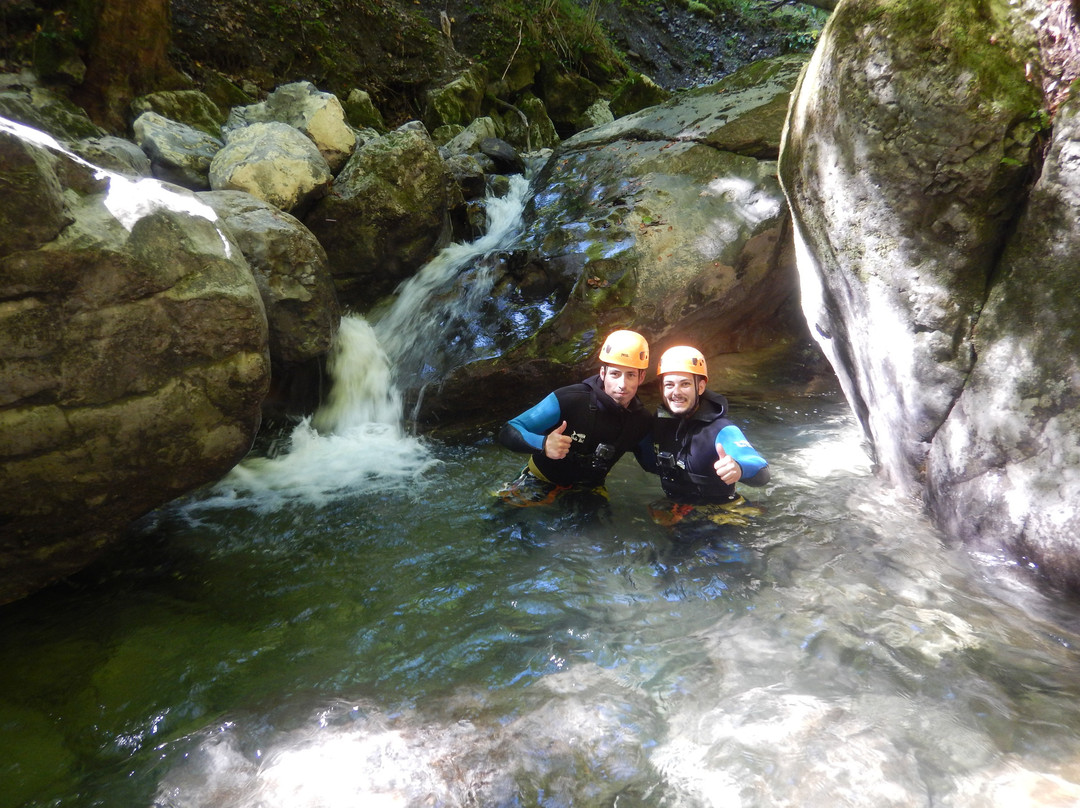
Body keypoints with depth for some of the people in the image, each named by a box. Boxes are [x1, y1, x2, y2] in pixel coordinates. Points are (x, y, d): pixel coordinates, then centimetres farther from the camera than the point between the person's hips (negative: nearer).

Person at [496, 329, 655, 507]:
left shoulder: (642, 420, -12)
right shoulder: (568, 399, -28)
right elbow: (508, 432, -26)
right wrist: (543, 444, -45)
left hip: (589, 486, 4)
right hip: (544, 479, -4)